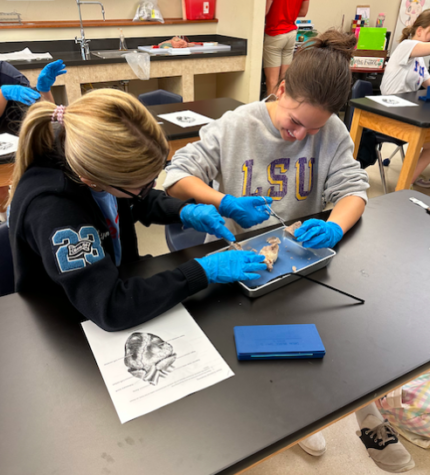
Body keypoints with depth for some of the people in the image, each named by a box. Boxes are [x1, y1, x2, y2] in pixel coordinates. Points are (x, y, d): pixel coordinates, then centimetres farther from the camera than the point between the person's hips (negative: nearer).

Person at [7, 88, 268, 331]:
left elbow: (141, 202, 7)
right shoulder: (51, 208, -34)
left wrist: (185, 211, -10)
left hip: (117, 284, 7)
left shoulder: (97, 162, -14)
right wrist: (203, 271, -31)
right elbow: (111, 307, -38)